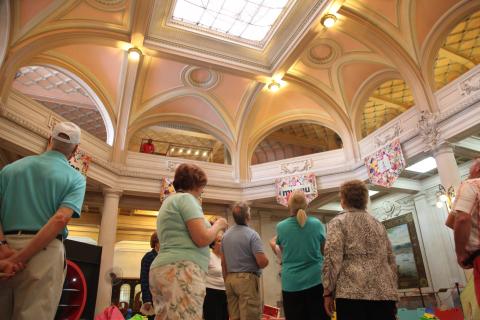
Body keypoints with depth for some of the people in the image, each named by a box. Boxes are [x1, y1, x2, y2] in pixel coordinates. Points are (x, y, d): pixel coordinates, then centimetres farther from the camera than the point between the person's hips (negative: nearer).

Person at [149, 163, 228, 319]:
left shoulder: (170, 201, 26)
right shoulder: (186, 198, -4)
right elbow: (202, 239, -14)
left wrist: (211, 226, 29)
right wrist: (218, 225, 5)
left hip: (164, 270, 10)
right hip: (181, 271, -10)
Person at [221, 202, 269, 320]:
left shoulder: (226, 235, 7)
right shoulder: (251, 234, -13)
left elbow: (223, 263, 13)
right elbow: (263, 262, -19)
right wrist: (265, 260, 3)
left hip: (230, 279, 7)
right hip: (247, 279, -7)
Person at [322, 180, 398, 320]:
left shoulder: (338, 222, 2)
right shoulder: (378, 224, 19)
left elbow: (332, 259, -9)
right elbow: (391, 261, 19)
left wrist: (328, 291, -5)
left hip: (352, 292, -5)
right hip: (385, 292, 6)